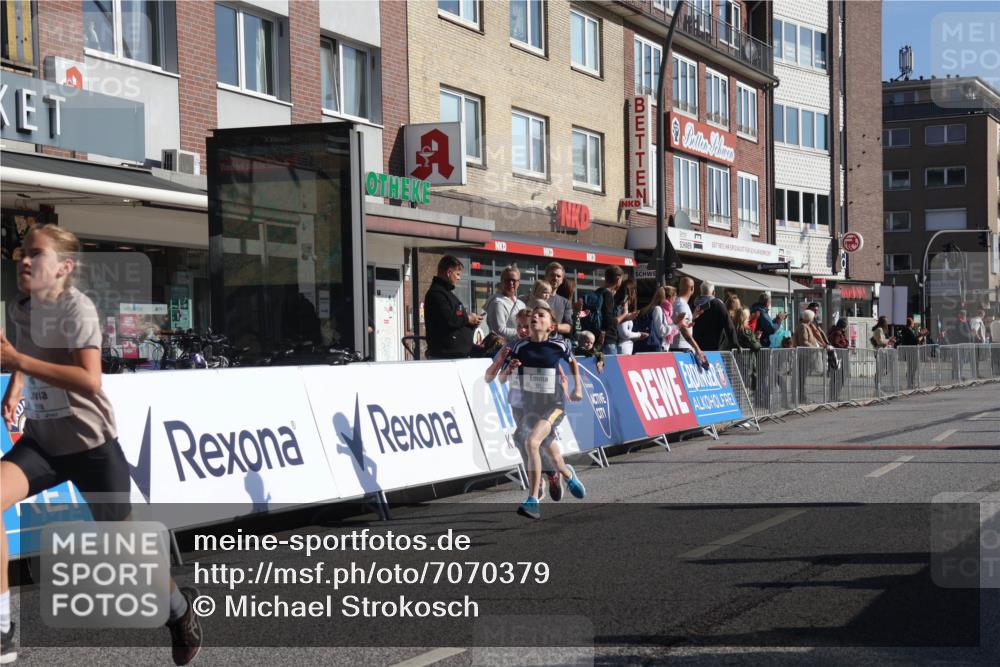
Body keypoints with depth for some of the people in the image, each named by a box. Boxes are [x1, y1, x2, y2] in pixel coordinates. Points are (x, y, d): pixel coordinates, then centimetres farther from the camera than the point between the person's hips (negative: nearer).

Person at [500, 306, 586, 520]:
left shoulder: (559, 345, -7)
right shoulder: (520, 347, -5)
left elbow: (572, 361, 15)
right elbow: (502, 379, -1)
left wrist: (578, 388, 10)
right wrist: (509, 369, -22)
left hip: (554, 406, -3)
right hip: (529, 407, 3)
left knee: (532, 442, -29)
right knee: (553, 456, 17)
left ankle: (533, 502, -25)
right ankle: (568, 475, 55)